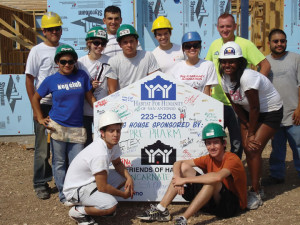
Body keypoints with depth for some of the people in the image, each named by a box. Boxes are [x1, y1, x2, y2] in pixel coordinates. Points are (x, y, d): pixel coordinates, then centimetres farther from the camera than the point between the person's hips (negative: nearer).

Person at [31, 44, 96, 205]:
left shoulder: (82, 76, 1)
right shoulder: (51, 80, -1)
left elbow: (90, 97, 5)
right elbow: (36, 98, 10)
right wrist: (40, 118, 4)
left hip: (77, 128, 1)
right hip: (57, 126, -1)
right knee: (59, 163, 8)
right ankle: (63, 194, 22)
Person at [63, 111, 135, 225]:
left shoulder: (113, 143, -4)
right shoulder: (100, 154, -31)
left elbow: (118, 163, 14)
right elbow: (102, 187, -25)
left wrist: (129, 178, -5)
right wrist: (123, 194, -10)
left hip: (91, 180, 10)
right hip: (76, 189, -9)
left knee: (123, 176, 5)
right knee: (111, 205, -29)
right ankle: (78, 211, -4)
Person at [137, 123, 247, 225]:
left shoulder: (232, 159, -19)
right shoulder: (209, 159, 1)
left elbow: (217, 177, -41)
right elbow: (178, 163, 1)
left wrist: (185, 180, -35)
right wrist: (178, 179, -22)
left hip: (232, 205, -6)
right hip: (212, 202, 6)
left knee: (212, 180, -37)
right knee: (184, 166, -2)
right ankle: (161, 210, -10)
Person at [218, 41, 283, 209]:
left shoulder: (247, 77, -32)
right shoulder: (225, 78, -8)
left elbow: (255, 108, -25)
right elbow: (236, 106, -1)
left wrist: (251, 133, -15)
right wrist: (247, 126, -5)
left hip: (270, 112, -7)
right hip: (250, 112, 7)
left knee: (254, 149, -11)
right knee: (247, 148, 3)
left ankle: (255, 193, 3)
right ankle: (258, 186, 21)